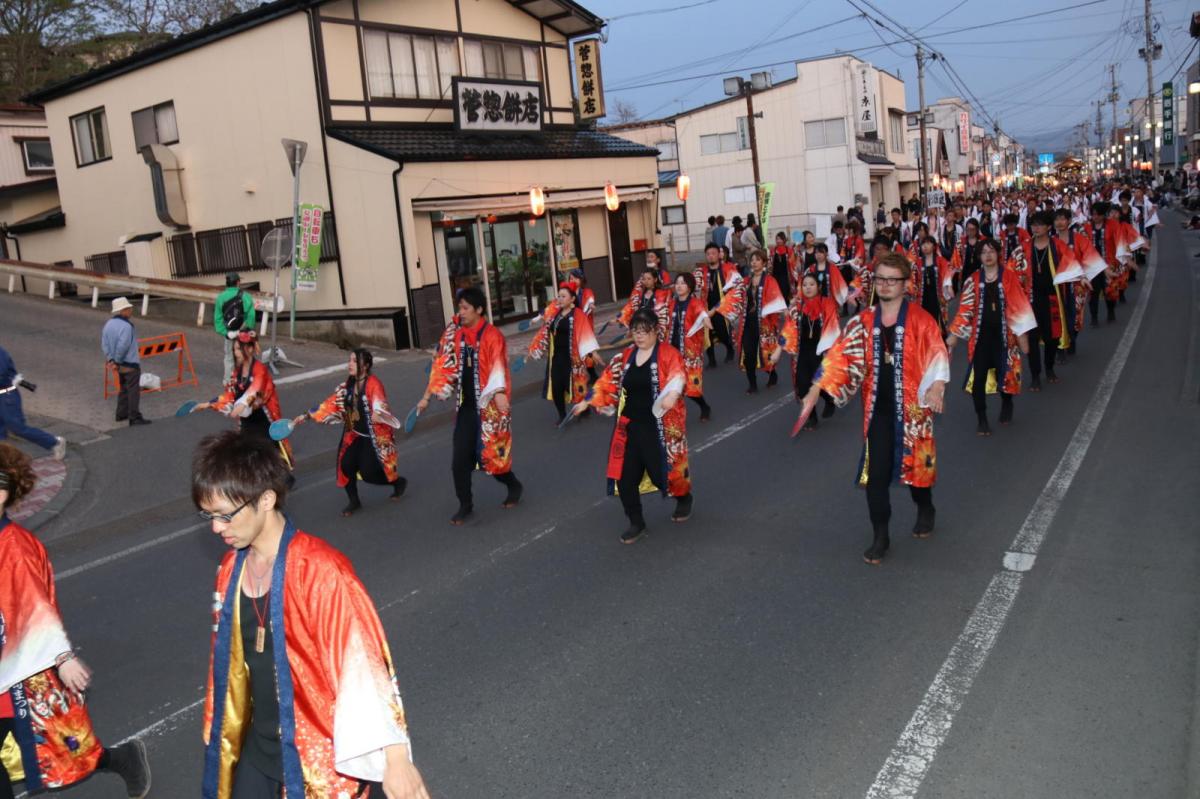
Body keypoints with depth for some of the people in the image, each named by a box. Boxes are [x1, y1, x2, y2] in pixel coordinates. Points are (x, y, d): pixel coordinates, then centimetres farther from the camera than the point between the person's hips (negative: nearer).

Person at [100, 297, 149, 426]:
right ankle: (135, 418, -3)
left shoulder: (108, 324, 6)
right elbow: (123, 346, -25)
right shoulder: (126, 326, -21)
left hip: (120, 364, 9)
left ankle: (121, 414, 26)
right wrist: (117, 361, -12)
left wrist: (110, 359, 0)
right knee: (134, 390, -4)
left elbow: (104, 344, 4)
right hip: (130, 363, -9)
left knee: (123, 388, 21)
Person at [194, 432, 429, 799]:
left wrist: (396, 757, -24)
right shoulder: (231, 569, 0)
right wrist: (222, 733, 21)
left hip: (321, 750, -6)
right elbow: (230, 660, 12)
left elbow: (364, 662, -24)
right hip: (259, 743, 7)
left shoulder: (320, 571, -23)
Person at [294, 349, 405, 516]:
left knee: (368, 471, -10)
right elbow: (330, 403, 9)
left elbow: (379, 405, -33)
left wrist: (377, 414, -56)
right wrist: (308, 415, 7)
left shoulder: (374, 383, -18)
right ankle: (354, 501, 15)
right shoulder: (347, 386, 4)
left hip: (375, 435, -6)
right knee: (346, 464, -9)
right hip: (355, 434, 6)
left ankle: (399, 482, 22)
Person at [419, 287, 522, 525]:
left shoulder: (492, 336, -13)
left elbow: (498, 368, -28)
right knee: (460, 460, 2)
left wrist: (500, 394, -45)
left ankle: (514, 486, 31)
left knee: (492, 454, 3)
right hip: (466, 406, 5)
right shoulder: (455, 333, 4)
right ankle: (465, 505, 18)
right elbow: (443, 365, 9)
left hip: (489, 406, -5)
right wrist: (427, 396, 10)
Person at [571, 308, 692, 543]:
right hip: (630, 426, 5)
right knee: (625, 476, 3)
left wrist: (672, 394, -48)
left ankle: (684, 498, 37)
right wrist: (588, 401, 14)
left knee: (662, 471, 2)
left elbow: (678, 375, -27)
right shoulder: (626, 355, 9)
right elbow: (608, 380, 16)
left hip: (659, 428, -5)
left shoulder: (668, 353, -9)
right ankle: (636, 523, 22)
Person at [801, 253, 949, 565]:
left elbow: (937, 354, -16)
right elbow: (840, 354, -3)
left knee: (916, 462, 15)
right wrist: (816, 389, -12)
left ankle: (925, 509, 46)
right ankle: (881, 535, 14)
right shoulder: (863, 321, 3)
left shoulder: (920, 319, -6)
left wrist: (936, 386, -35)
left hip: (911, 407, -2)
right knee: (875, 472, 0)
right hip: (878, 408, 2)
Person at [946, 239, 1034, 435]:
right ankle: (981, 417, 6)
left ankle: (1006, 405, 37)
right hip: (980, 333, 1)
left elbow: (1019, 305, -1)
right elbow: (965, 308, 1)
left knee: (1005, 372, 7)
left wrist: (1022, 333, -3)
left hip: (1003, 333, -1)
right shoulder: (973, 280, 2)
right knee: (978, 376, -5)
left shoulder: (1009, 277, -1)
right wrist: (954, 334, -4)